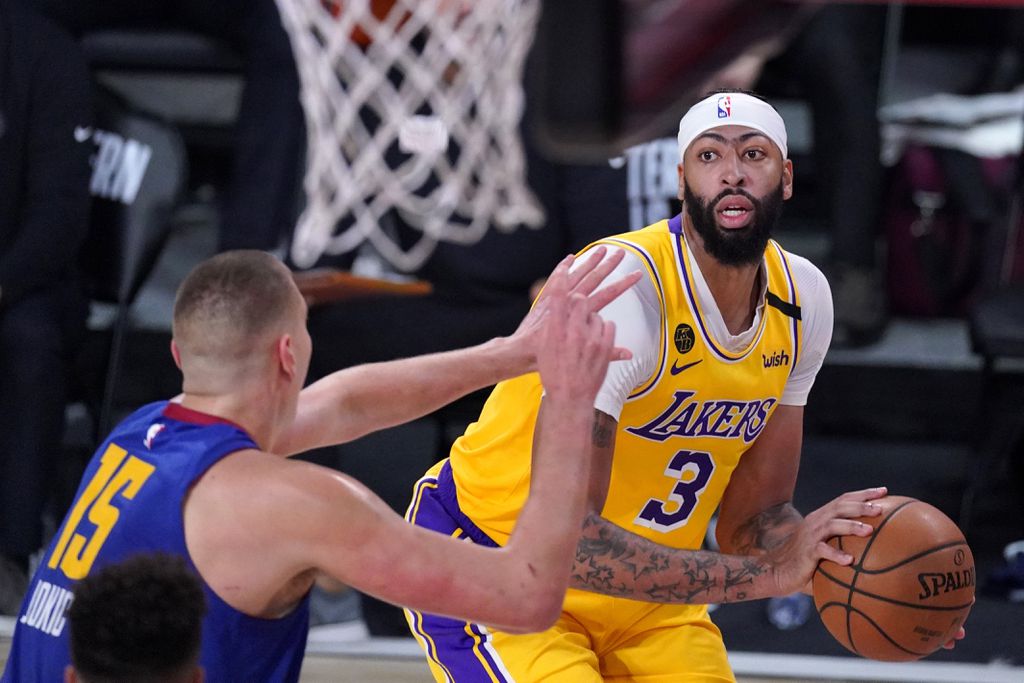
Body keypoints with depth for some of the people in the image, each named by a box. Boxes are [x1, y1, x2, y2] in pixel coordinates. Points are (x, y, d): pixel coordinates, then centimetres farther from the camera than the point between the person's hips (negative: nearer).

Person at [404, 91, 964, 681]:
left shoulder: (803, 296, -4)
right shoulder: (621, 287, -28)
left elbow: (753, 516, 3)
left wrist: (849, 568, -19)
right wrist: (765, 574, -37)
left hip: (646, 598, 7)